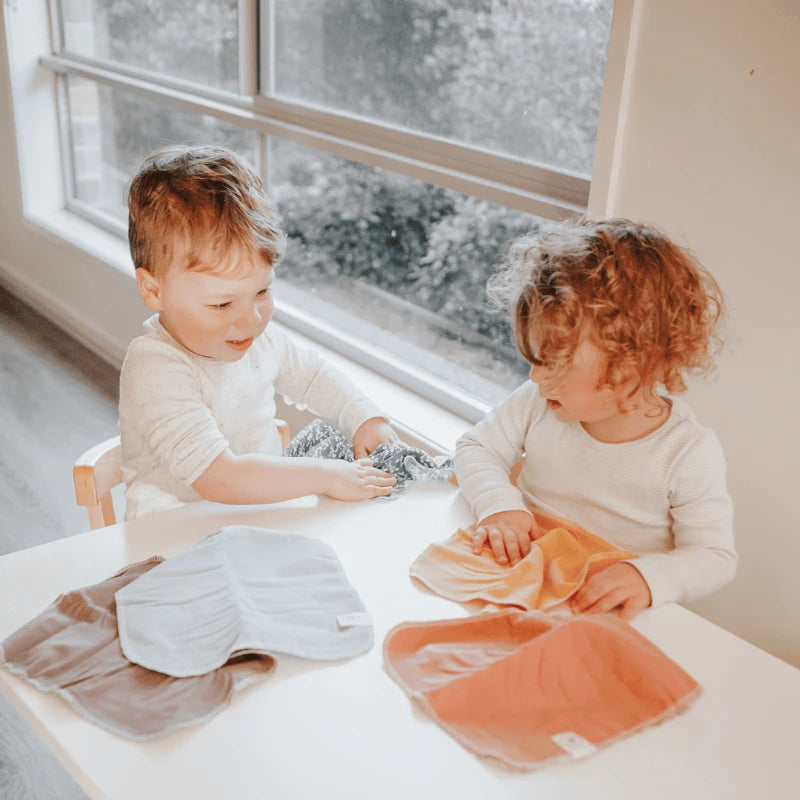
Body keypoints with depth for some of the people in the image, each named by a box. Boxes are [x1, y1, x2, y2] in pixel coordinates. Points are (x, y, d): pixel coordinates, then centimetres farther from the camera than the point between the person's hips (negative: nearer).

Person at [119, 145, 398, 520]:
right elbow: (218, 478, -31)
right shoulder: (157, 372, -25)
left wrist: (366, 418, 3)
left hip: (265, 512, 7)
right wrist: (327, 476, -27)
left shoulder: (258, 336, -2)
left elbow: (310, 374, 18)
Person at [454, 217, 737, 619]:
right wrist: (499, 504, -16)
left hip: (610, 616, -3)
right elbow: (476, 448, 5)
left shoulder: (690, 454, -15)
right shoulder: (538, 404, -5)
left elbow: (715, 556, -10)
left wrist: (650, 577, -30)